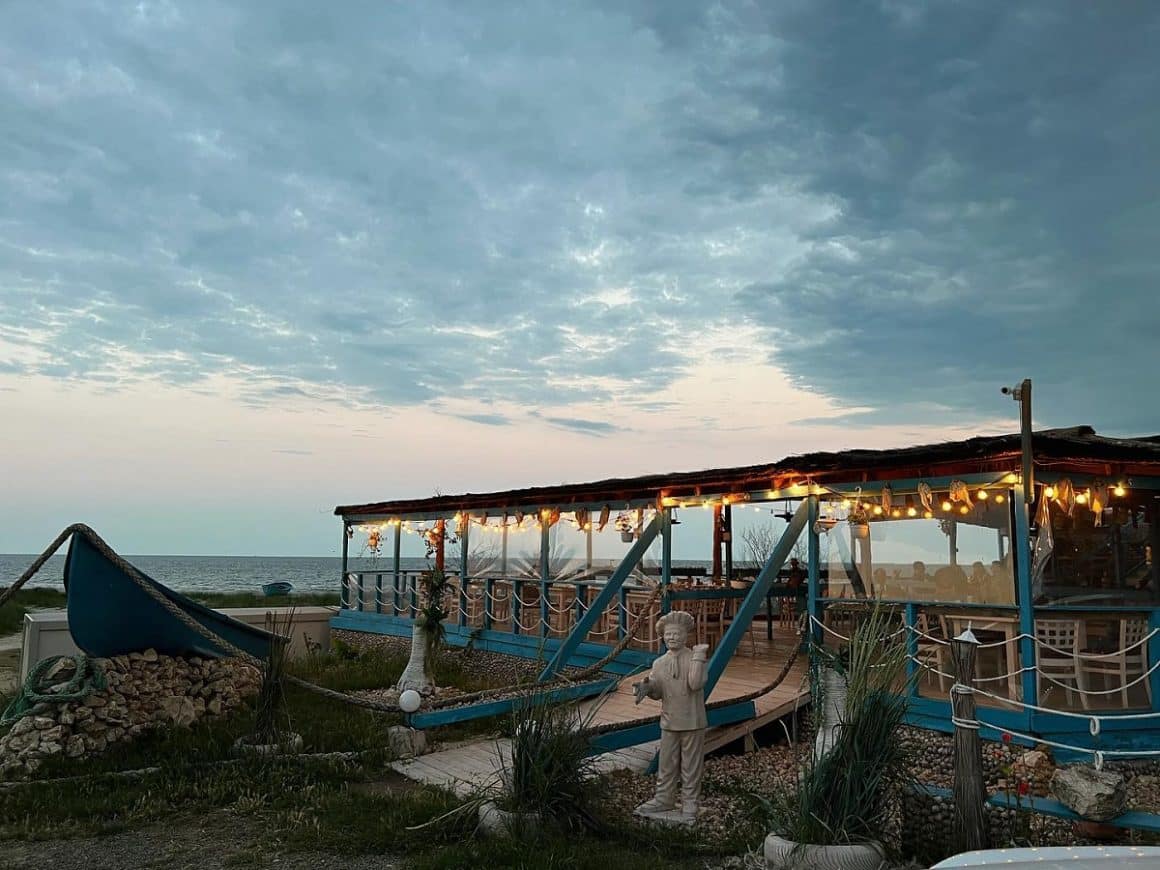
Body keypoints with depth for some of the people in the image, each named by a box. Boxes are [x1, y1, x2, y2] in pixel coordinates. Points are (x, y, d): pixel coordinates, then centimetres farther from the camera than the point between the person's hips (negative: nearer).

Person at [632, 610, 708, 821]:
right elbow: (657, 693, 8)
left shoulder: (694, 658, -8)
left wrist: (698, 655, -24)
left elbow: (695, 684, -24)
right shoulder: (659, 663, 6)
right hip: (669, 722, 4)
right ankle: (664, 800, 27)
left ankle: (689, 805, 18)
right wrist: (646, 687, -14)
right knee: (666, 764, 13)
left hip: (692, 723, -4)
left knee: (691, 766, 6)